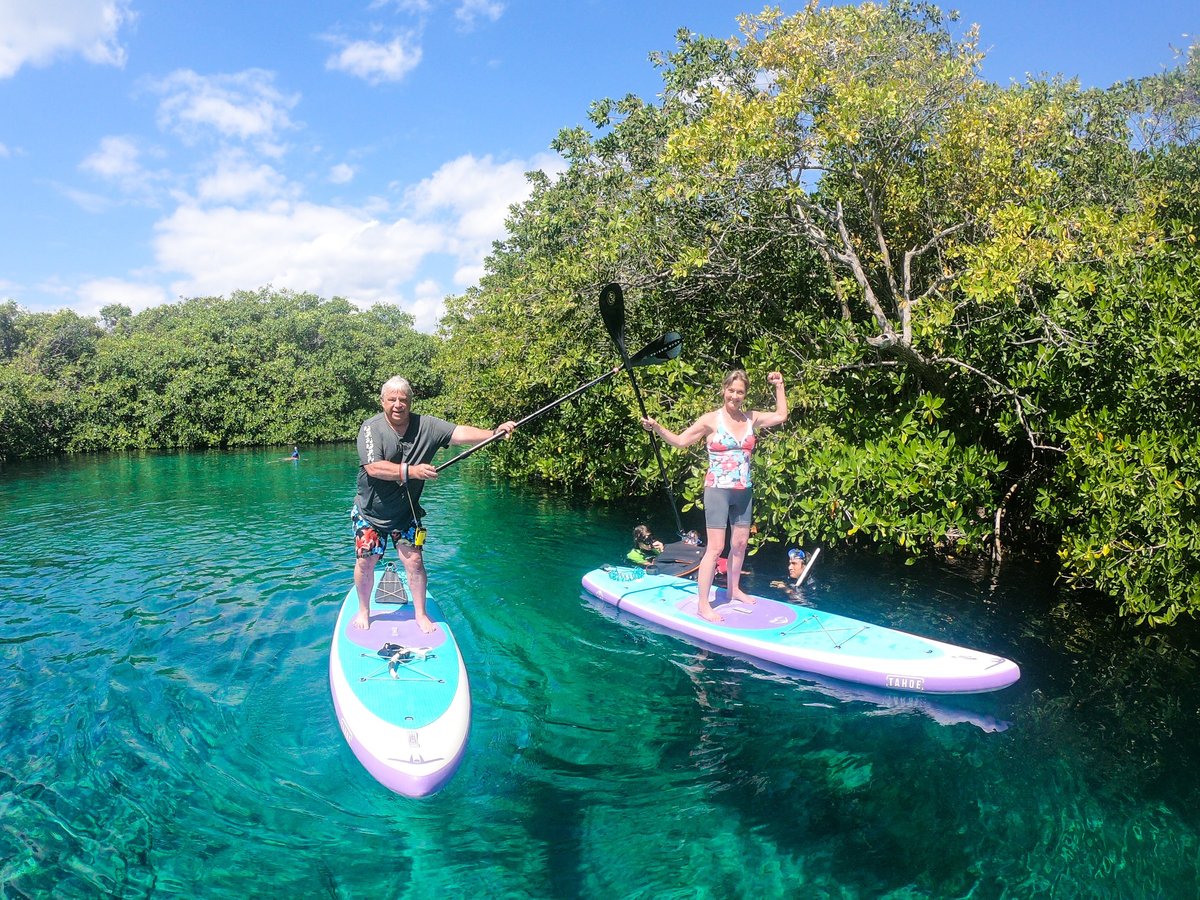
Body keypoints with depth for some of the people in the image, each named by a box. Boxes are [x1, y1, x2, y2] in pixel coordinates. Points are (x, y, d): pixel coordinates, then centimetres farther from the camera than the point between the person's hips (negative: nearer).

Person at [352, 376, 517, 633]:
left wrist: (494, 433, -36)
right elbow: (374, 468, -28)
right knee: (366, 562, 6)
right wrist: (411, 471, -38)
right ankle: (363, 610, 31)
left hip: (405, 513, 2)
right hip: (370, 512, -1)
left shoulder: (426, 425, -9)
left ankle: (421, 614, 18)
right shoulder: (371, 428, -16)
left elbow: (459, 433, -21)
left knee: (414, 561, -1)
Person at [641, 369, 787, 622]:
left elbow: (781, 416, 14)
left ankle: (733, 589, 35)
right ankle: (703, 604, -1)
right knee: (715, 547, -8)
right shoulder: (711, 420, -7)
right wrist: (656, 428, -21)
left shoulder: (751, 418, 6)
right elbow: (680, 440, -7)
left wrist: (779, 386, 11)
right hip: (718, 490, -5)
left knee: (740, 544, 15)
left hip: (743, 492, 6)